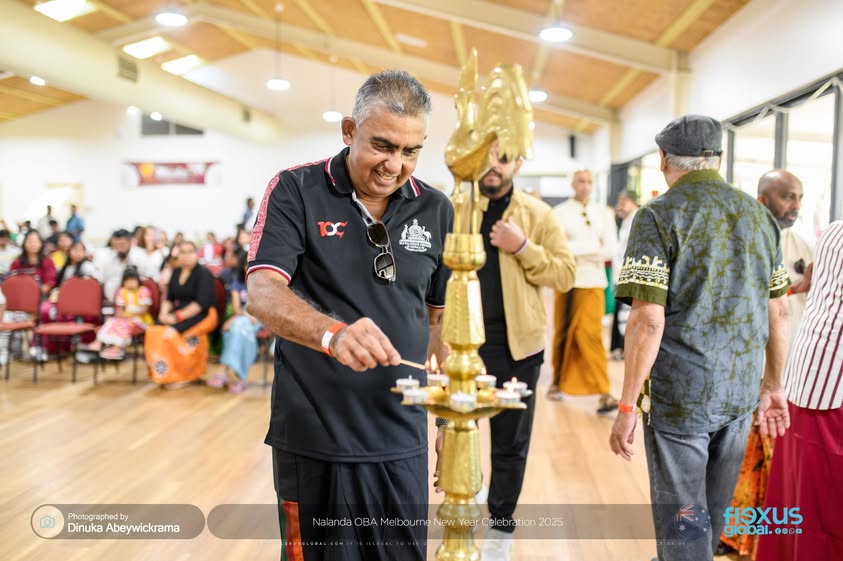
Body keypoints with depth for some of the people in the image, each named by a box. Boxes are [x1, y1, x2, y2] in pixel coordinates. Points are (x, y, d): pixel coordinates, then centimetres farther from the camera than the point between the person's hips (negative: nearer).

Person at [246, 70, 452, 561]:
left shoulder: (436, 210, 3)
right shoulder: (296, 191, -6)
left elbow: (443, 318, 11)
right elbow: (263, 294, -16)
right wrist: (333, 333, -36)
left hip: (402, 439, 3)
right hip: (311, 436, -2)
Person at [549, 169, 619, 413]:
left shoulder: (603, 213, 8)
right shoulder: (560, 212, 1)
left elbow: (611, 250, 0)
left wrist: (578, 250, -10)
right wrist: (594, 246, -11)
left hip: (593, 283, 1)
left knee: (591, 335, -8)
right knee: (563, 335, 9)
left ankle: (603, 393, -8)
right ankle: (558, 382, 27)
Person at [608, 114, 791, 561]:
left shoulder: (659, 217, -11)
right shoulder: (759, 215, 7)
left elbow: (648, 320, -18)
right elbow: (779, 312, 10)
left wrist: (627, 406, -13)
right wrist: (773, 384, 20)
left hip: (680, 393, -6)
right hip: (741, 391, 6)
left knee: (683, 516, 6)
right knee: (713, 509, 21)